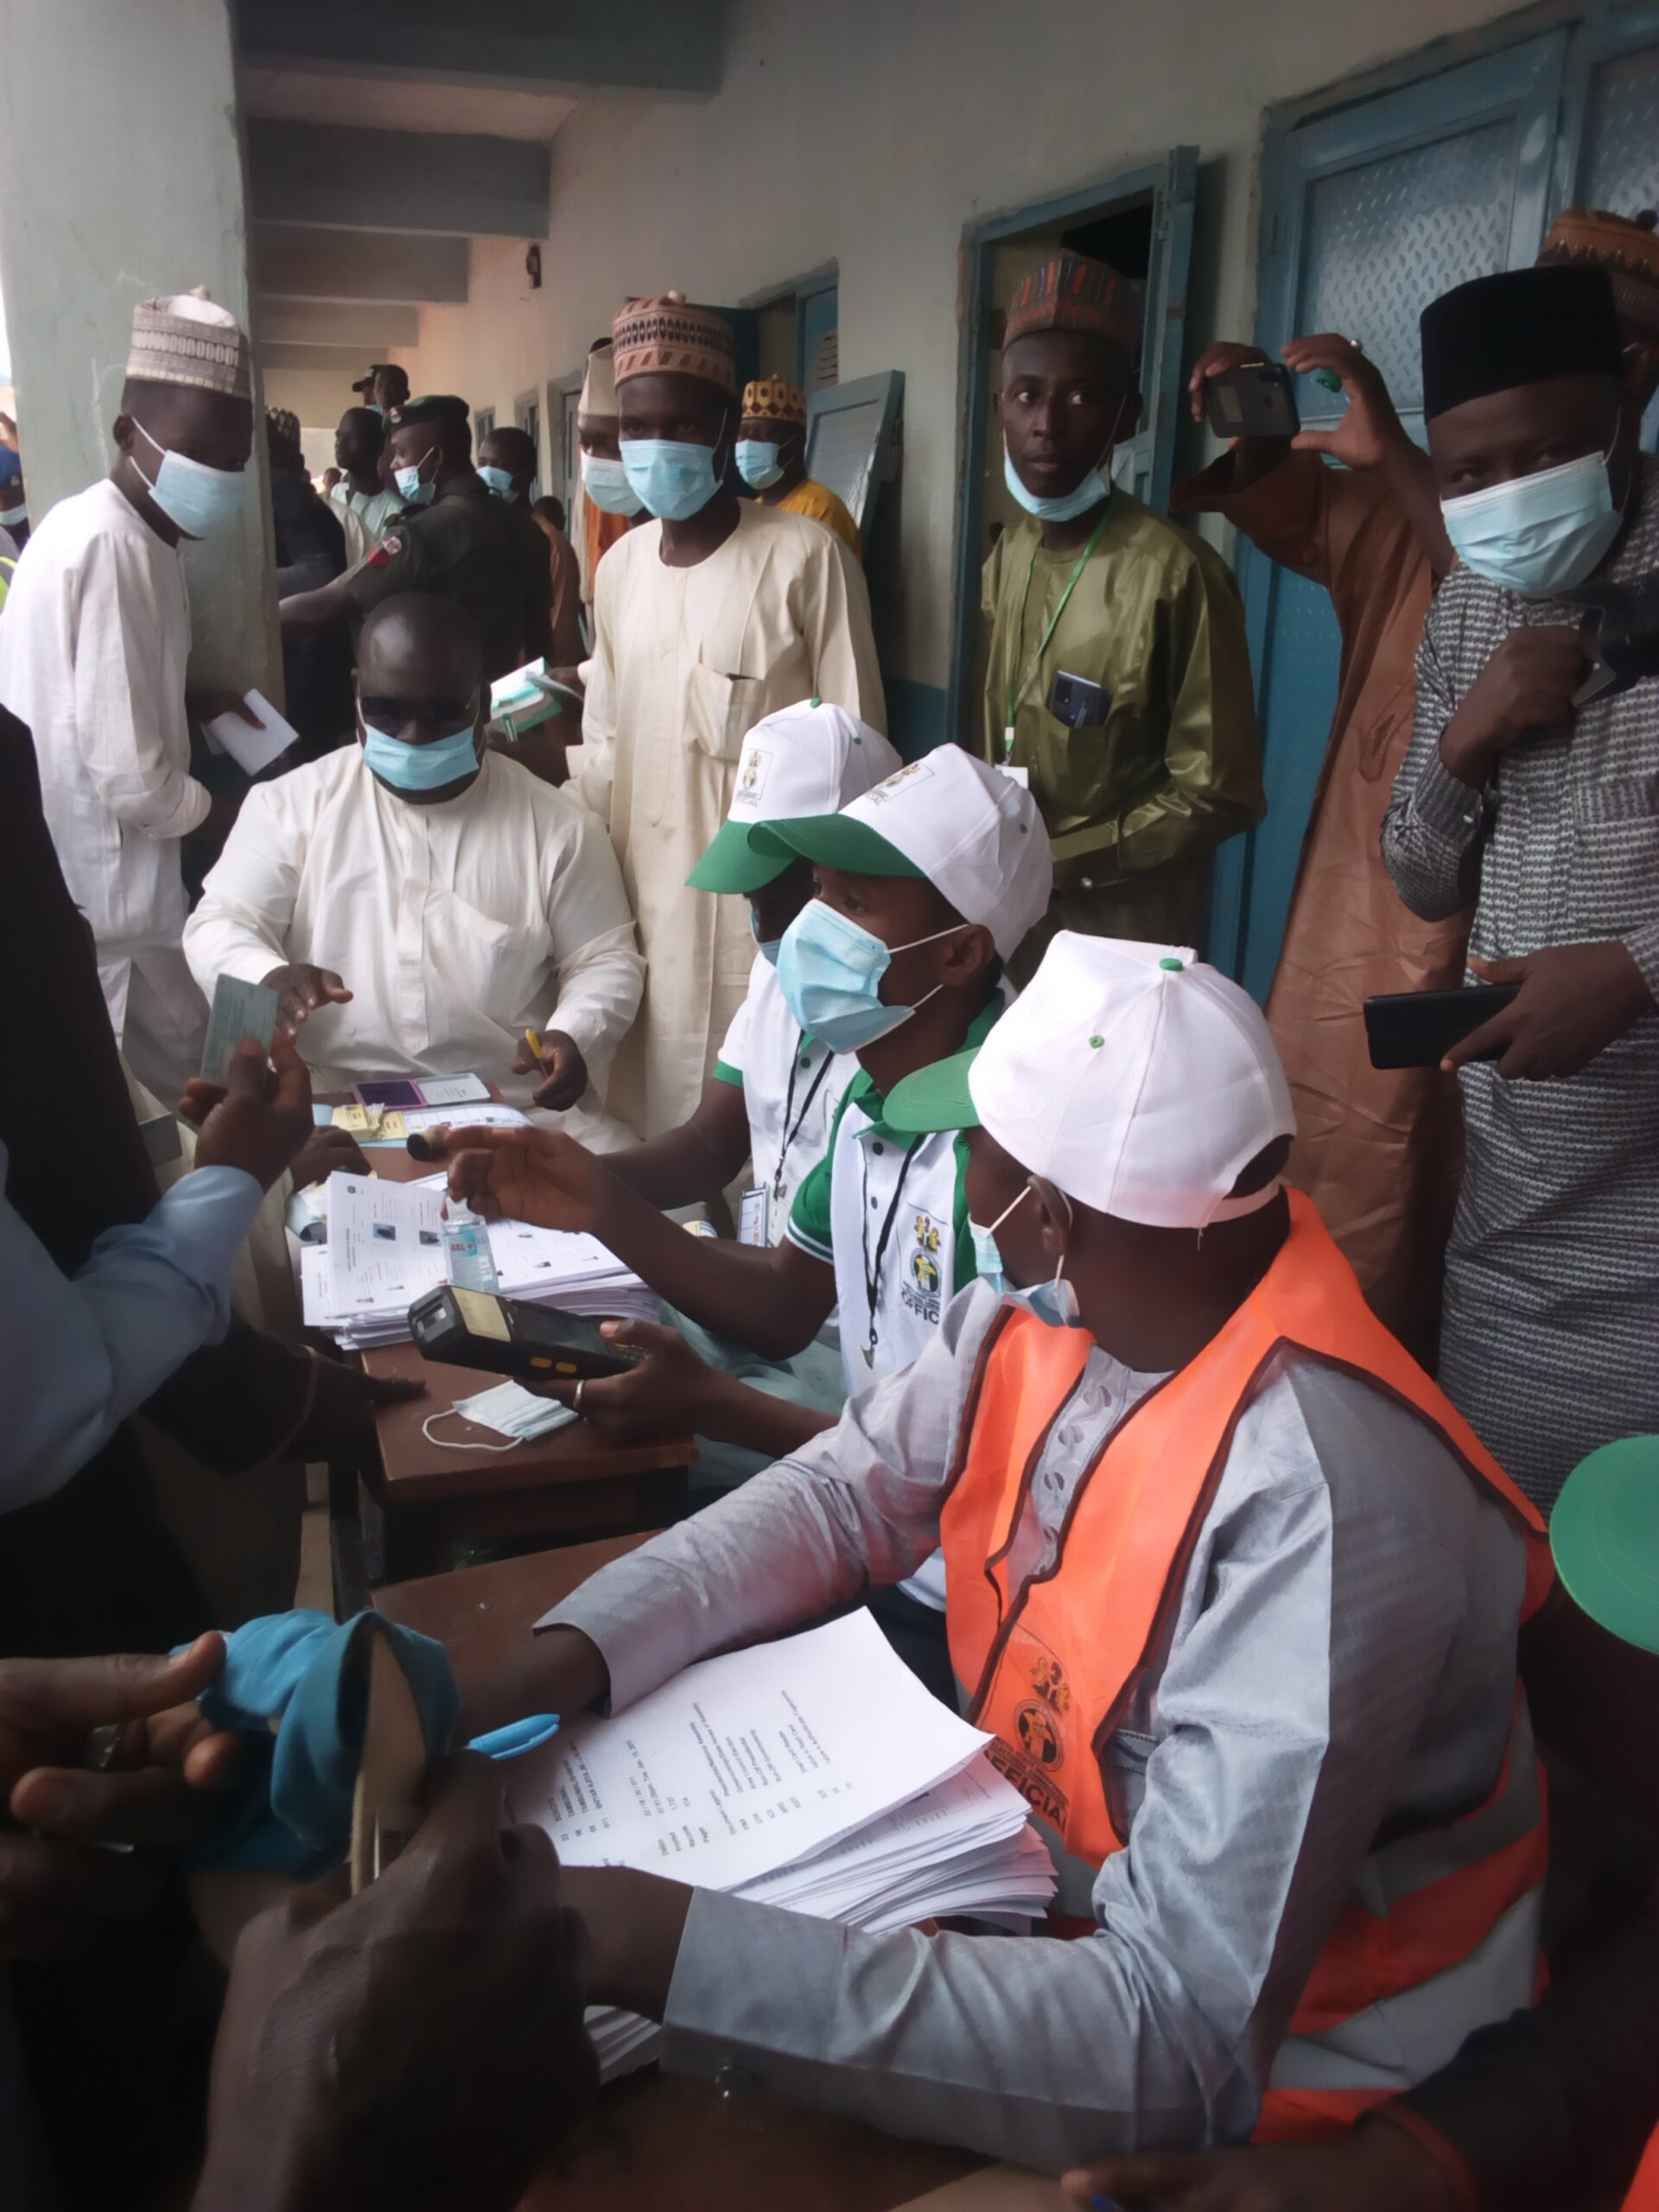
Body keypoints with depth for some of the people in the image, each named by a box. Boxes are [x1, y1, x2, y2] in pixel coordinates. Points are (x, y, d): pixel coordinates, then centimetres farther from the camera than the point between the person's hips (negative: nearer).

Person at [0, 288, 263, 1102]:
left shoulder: (108, 530, 9)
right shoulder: (110, 549, -23)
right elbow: (129, 775, -25)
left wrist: (191, 703, 8)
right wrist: (220, 812, -6)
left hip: (94, 868, 10)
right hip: (104, 886, -9)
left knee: (152, 1070, 19)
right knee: (175, 1074, 3)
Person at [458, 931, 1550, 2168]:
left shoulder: (1316, 1512, -35)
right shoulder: (1045, 1306, -12)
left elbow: (1177, 2036, -35)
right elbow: (847, 1495, -1)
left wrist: (659, 1947, -38)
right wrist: (561, 1661, -15)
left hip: (1251, 2061, -6)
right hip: (1042, 1860, 6)